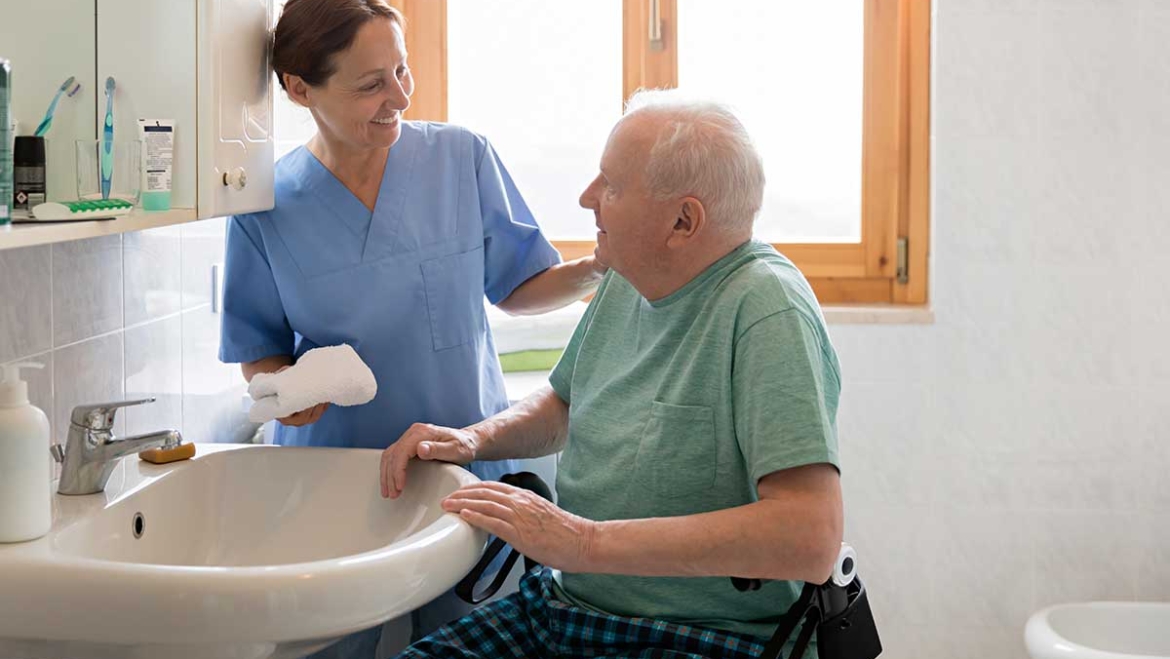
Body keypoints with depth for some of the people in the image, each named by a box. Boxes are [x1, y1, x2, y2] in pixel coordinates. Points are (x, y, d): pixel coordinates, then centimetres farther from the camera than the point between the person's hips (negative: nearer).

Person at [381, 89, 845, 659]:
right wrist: (474, 438, 3)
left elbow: (811, 538, -29)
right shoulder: (628, 282, 6)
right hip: (562, 606, 7)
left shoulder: (767, 309, -19)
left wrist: (585, 541, -27)